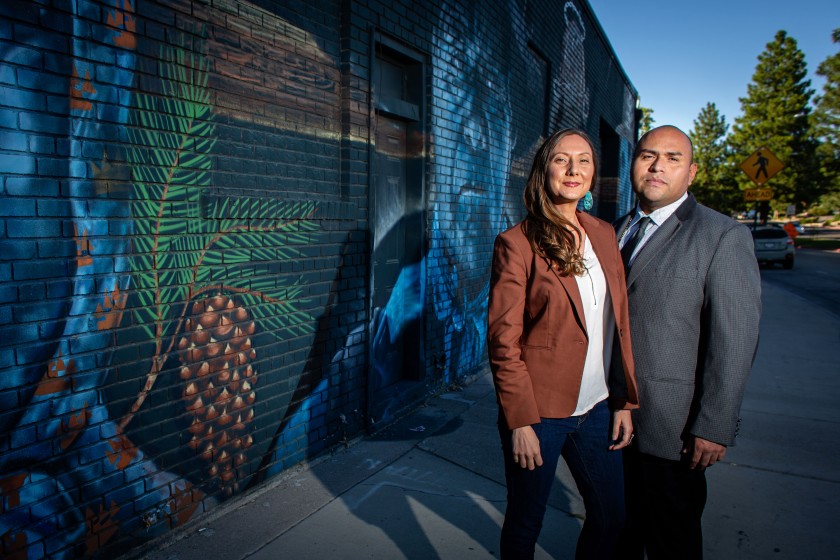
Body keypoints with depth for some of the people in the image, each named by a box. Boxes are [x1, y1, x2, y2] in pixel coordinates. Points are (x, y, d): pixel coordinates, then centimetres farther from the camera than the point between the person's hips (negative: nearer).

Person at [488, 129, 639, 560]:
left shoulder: (604, 235, 7)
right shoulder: (517, 243, -12)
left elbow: (620, 324, 10)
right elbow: (503, 341, -13)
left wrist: (624, 401, 7)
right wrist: (521, 422, -14)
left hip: (597, 410, 6)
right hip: (539, 410, -5)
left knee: (610, 517, 18)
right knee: (525, 524, 12)